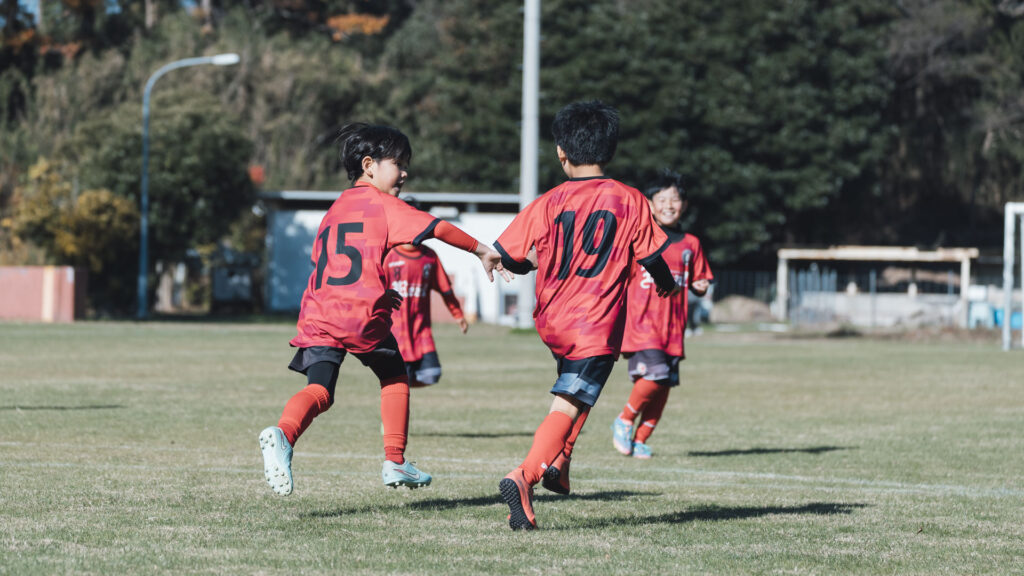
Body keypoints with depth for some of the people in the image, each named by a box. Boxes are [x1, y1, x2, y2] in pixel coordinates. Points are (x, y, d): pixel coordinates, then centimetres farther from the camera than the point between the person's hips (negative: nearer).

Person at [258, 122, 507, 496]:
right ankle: (395, 462, 19)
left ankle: (283, 433, -40)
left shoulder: (334, 210, 25)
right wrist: (482, 251, 3)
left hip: (319, 312, 5)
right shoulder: (384, 205, 4)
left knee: (319, 388, -9)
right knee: (395, 378, 19)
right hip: (362, 315, -5)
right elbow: (437, 228, -6)